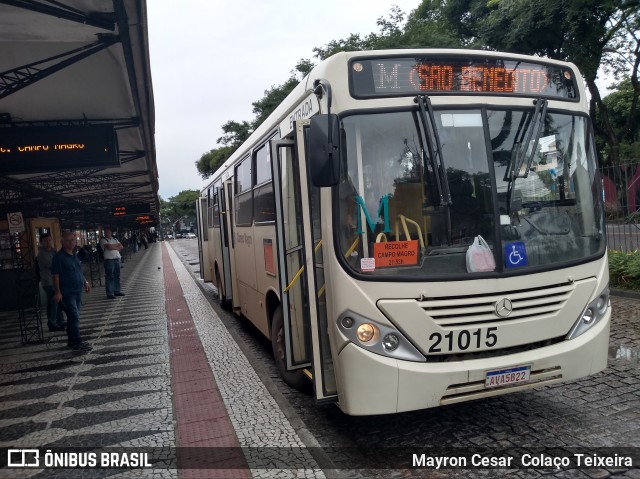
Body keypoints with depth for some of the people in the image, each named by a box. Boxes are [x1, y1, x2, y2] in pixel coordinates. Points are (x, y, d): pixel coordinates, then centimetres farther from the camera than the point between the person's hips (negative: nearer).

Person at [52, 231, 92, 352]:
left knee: (73, 318, 14)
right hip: (67, 293, -8)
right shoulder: (59, 257, -11)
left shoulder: (75, 256, 14)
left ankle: (72, 341, 23)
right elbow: (55, 275, -14)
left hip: (77, 291, 8)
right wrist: (57, 292, -20)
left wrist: (85, 282, 15)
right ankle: (77, 343, -5)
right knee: (74, 317, -10)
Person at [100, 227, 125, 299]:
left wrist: (114, 247, -7)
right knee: (109, 277, -5)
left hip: (117, 259, 6)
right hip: (109, 260, -6)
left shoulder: (114, 239, 18)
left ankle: (117, 291, 20)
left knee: (117, 276, 11)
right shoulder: (103, 240, -1)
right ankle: (110, 293, -2)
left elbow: (121, 247, 9)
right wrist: (117, 245, -2)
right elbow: (109, 247, -17)